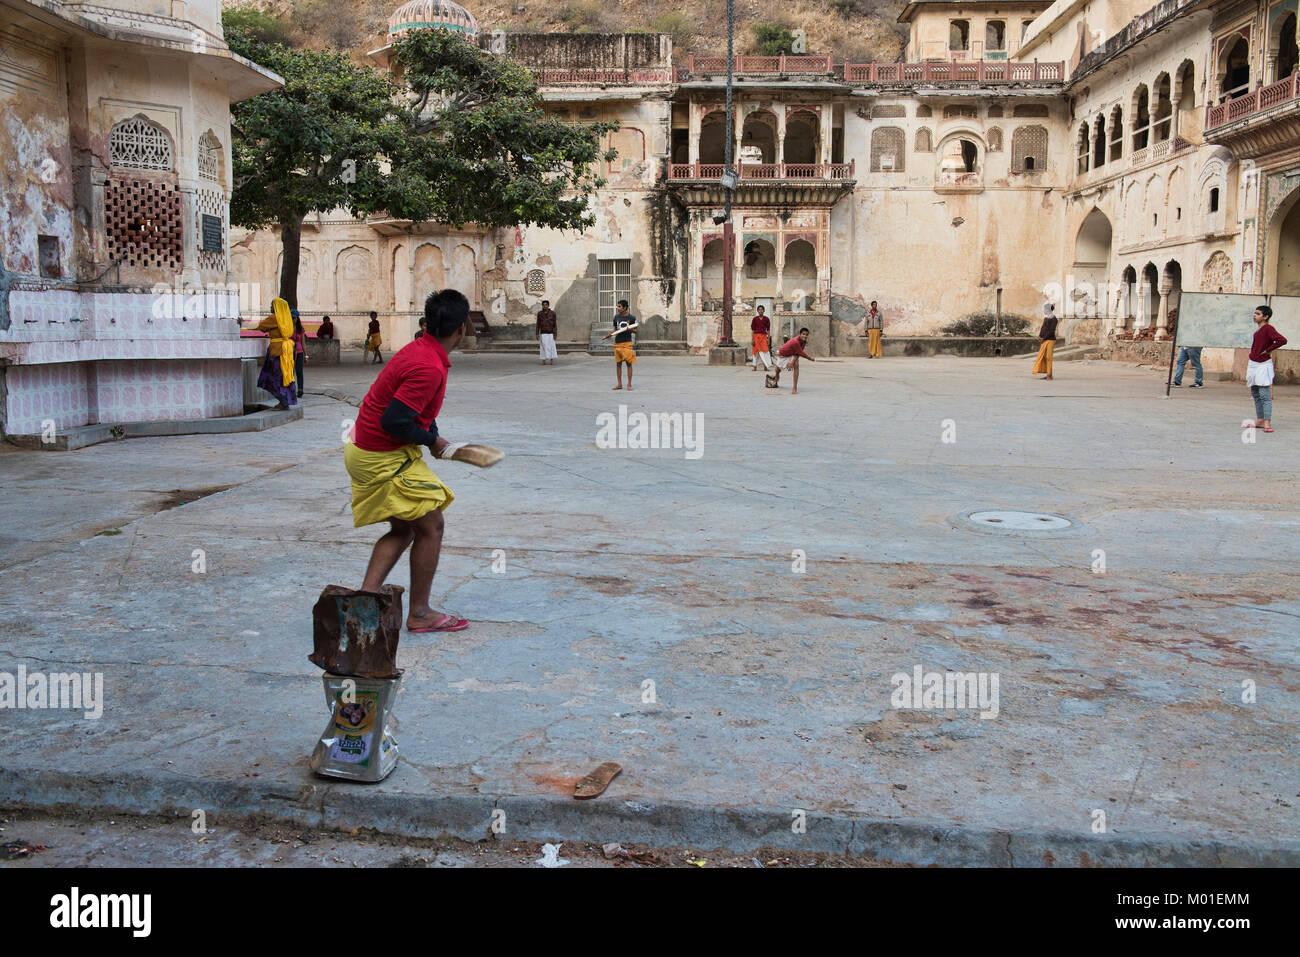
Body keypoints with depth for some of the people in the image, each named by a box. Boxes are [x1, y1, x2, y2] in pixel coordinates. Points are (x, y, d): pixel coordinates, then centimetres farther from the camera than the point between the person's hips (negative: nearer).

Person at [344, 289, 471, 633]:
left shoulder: (416, 350, 7)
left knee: (403, 529, 18)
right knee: (430, 527, 1)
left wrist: (437, 439, 6)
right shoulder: (430, 368, -24)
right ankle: (420, 614, 10)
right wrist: (431, 441, -13)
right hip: (385, 460, -10)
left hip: (362, 450, 10)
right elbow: (394, 421, -27)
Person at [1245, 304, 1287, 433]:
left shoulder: (1268, 328, -15)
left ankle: (1267, 423, -12)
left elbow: (1282, 340, -28)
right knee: (1255, 394, 14)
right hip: (1253, 364, 10)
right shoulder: (1258, 328, 11)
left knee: (1265, 395, -11)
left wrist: (1268, 350, -17)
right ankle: (1259, 420, 21)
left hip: (1263, 365, -10)